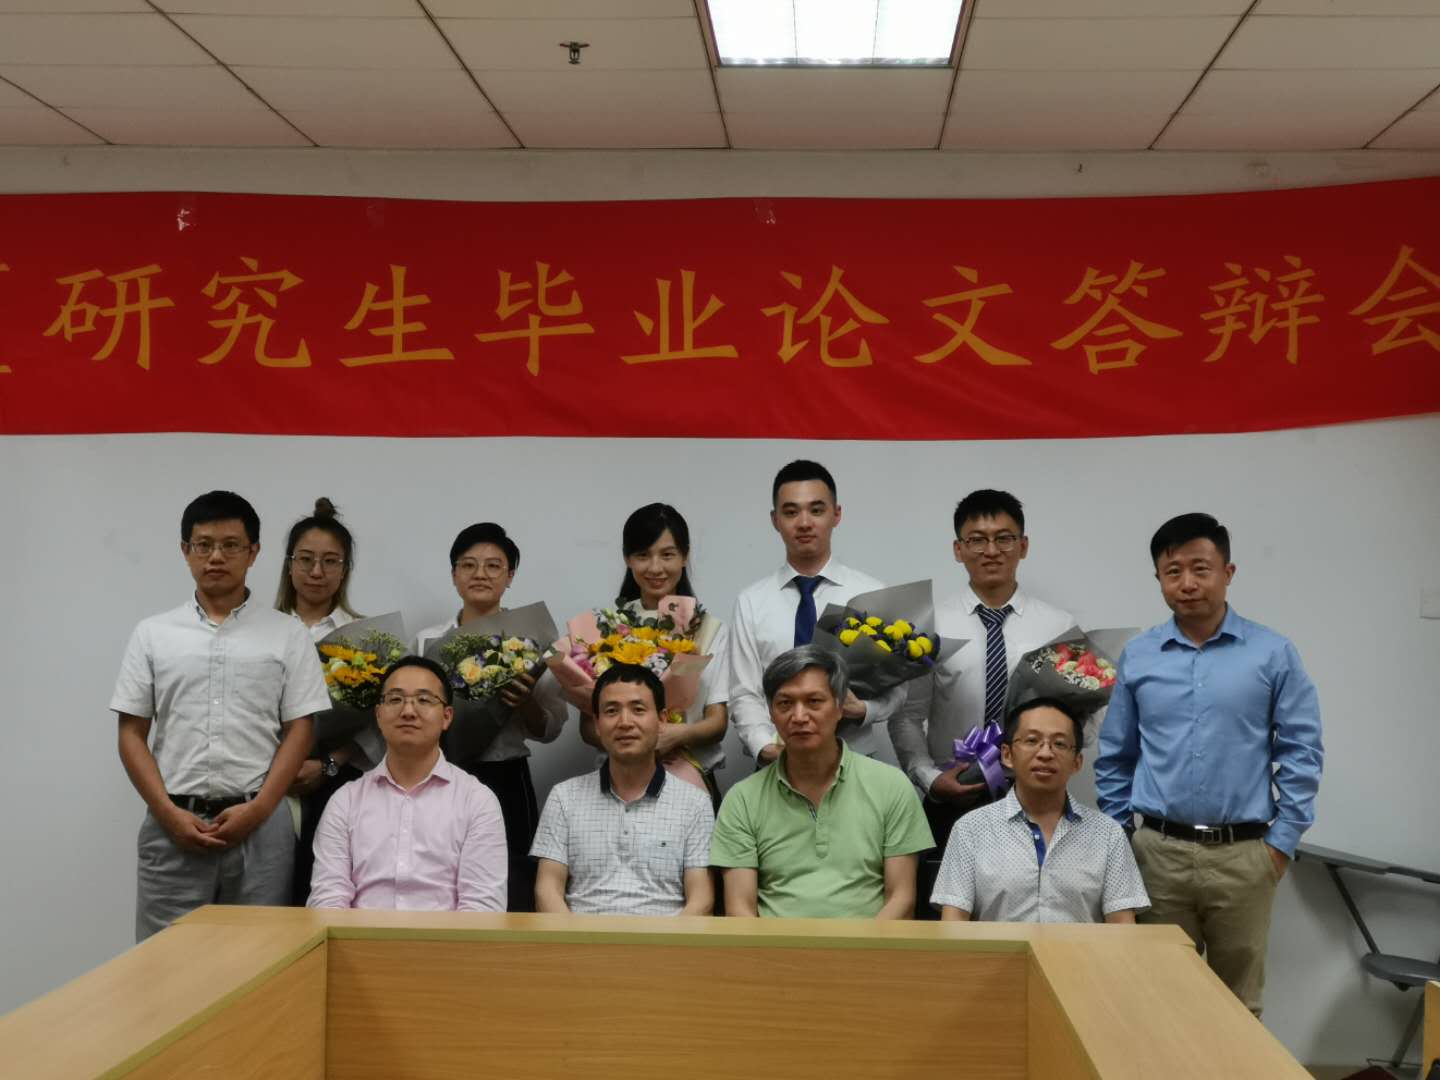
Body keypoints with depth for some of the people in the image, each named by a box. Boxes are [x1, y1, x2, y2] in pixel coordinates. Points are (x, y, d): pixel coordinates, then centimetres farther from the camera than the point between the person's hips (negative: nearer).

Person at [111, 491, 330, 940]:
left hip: (260, 823, -1)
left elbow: (299, 731, 2)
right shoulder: (152, 634, 8)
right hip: (173, 824, 1)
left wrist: (257, 809, -10)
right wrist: (168, 812, -6)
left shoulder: (287, 634, 5)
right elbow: (132, 734, 6)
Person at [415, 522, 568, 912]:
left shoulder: (531, 641, 3)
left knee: (511, 898, -1)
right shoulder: (428, 640, 7)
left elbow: (551, 729, 3)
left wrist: (525, 703, -15)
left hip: (505, 785, -1)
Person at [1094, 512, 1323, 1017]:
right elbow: (1114, 756, 11)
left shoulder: (1273, 654, -2)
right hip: (1159, 851, 2)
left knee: (1238, 1001, 9)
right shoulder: (1137, 657, 4)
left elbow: (1301, 752, 0)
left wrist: (1282, 840, -3)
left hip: (1243, 854, -1)